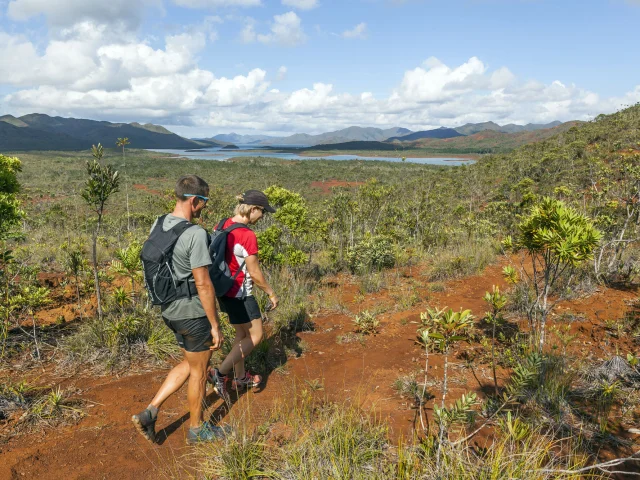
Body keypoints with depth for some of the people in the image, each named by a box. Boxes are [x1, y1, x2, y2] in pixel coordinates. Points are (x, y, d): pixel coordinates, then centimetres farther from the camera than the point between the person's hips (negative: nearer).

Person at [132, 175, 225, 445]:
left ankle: (150, 413, 20)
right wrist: (215, 325, -14)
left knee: (189, 365, 25)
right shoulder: (195, 234, -24)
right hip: (193, 313, -8)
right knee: (199, 371, 13)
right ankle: (197, 429, 32)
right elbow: (203, 284, -23)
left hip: (170, 310, 8)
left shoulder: (158, 225, 2)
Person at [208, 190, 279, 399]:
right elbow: (255, 274, -19)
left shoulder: (222, 225, 0)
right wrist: (271, 294, -5)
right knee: (255, 336, 8)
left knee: (242, 334, 23)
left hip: (224, 290, 8)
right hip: (240, 295, -8)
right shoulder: (248, 236, -24)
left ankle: (240, 378, 35)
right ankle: (220, 373, 2)